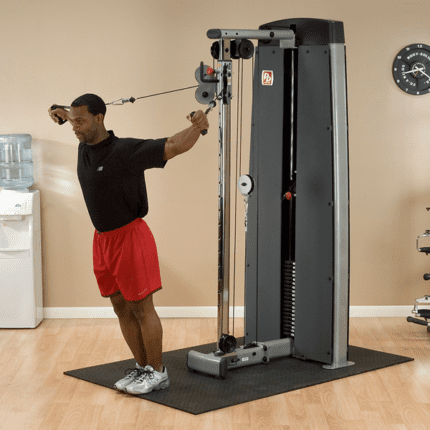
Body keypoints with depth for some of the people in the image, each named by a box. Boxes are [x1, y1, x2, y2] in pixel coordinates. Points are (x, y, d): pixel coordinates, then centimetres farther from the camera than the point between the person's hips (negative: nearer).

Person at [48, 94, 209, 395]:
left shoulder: (125, 151, -19)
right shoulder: (85, 146, 4)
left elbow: (174, 146, -23)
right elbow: (81, 123, 29)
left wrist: (198, 128, -38)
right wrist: (62, 114, 42)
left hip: (129, 237, -8)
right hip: (102, 238, 8)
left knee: (141, 307, -1)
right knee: (121, 307, 12)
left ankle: (158, 373, 10)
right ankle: (142, 368, 24)